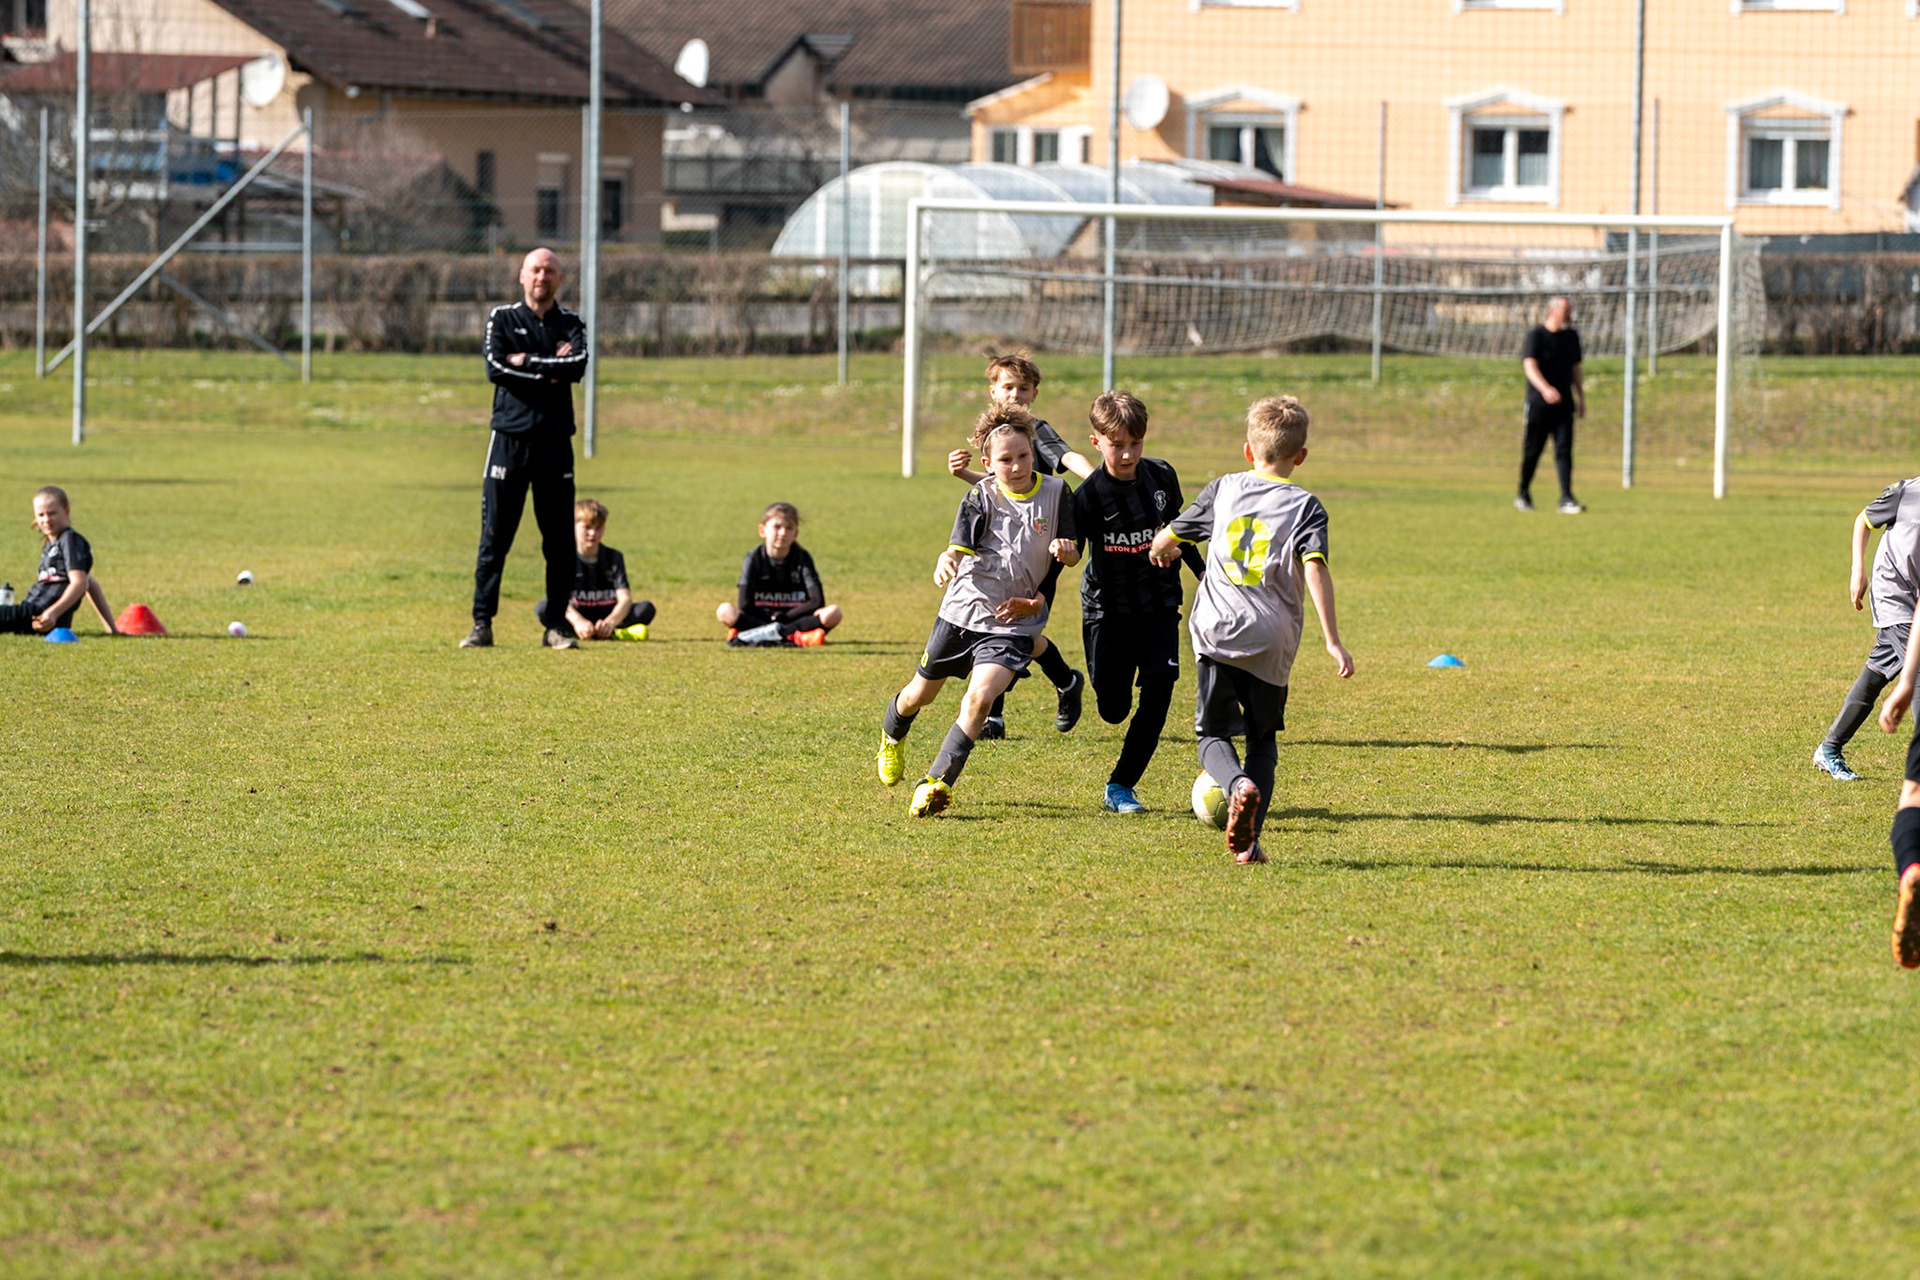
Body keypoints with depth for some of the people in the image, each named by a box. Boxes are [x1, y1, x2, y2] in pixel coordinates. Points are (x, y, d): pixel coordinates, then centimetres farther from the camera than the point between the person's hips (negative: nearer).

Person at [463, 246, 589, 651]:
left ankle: (556, 625, 8)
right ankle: (482, 624, 0)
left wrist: (526, 362, -10)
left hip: (555, 443, 1)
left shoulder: (571, 325, 10)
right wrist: (550, 372, -9)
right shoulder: (502, 319, 8)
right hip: (509, 439, -1)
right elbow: (495, 368, -9)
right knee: (494, 538, -2)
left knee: (560, 541, 1)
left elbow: (578, 366, -11)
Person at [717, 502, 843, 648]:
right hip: (759, 620, -1)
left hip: (793, 620, 1)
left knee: (833, 612, -26)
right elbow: (744, 605, -12)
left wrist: (783, 617, -12)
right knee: (725, 611, -29)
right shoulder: (754, 558, -3)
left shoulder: (802, 558, -1)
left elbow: (817, 601, -10)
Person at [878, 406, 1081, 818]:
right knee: (920, 695, 18)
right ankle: (892, 733, 52)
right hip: (964, 611, 0)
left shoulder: (1055, 492, -3)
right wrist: (947, 561, -44)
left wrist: (1065, 549, -21)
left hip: (1013, 623, 0)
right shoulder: (981, 497, -8)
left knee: (980, 698, -23)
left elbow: (1072, 556, 4)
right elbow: (960, 545, -20)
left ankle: (938, 782, -19)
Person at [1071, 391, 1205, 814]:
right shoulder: (1089, 496, -16)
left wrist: (1202, 572, 19)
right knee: (1112, 708, 3)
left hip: (1159, 604, 2)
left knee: (1158, 692, -13)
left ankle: (1121, 786, -4)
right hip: (1108, 608, -2)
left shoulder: (1162, 477, -6)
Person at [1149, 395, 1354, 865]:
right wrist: (1333, 641, -14)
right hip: (1272, 642, 0)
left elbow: (1166, 539, 21)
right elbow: (1315, 568, -13)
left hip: (1217, 632, 0)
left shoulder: (1223, 490, 10)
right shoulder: (1305, 506, 2)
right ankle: (1248, 841, 3)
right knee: (1263, 738, 17)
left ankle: (1239, 785, -24)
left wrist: (1160, 552, 46)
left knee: (1214, 734, 10)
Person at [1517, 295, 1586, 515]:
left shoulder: (1571, 336, 12)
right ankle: (1523, 494, 23)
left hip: (1563, 405, 4)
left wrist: (1581, 399, 16)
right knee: (1533, 450, 4)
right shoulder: (1536, 335, -6)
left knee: (1564, 449, -7)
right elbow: (1530, 366, -19)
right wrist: (1545, 389, -35)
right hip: (1538, 404, -4)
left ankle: (1566, 499, -13)